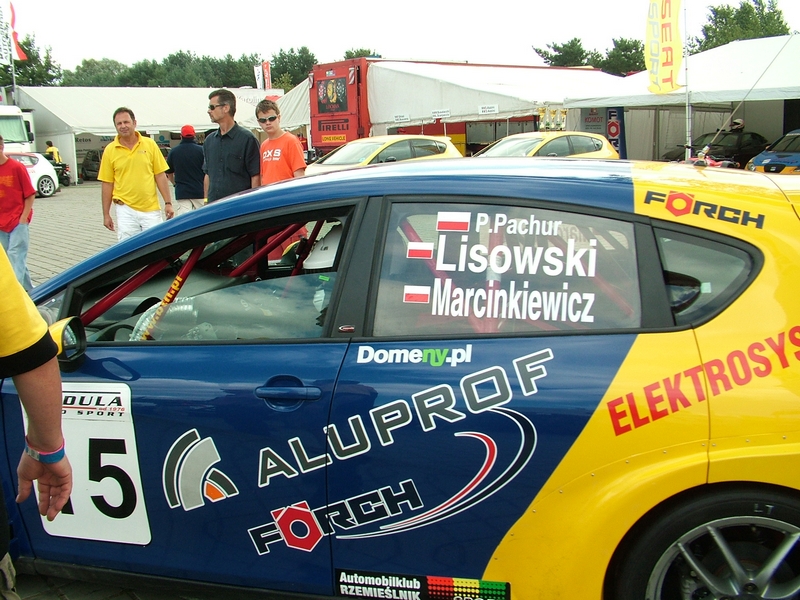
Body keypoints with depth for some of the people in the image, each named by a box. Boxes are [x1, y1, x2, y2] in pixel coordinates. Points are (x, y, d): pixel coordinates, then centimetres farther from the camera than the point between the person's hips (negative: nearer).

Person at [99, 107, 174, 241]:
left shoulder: (150, 145, 2)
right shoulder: (110, 150, 2)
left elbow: (160, 176, 4)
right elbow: (107, 183, 5)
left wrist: (168, 203, -1)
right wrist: (106, 215, 4)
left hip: (151, 209, 0)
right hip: (126, 210, 0)